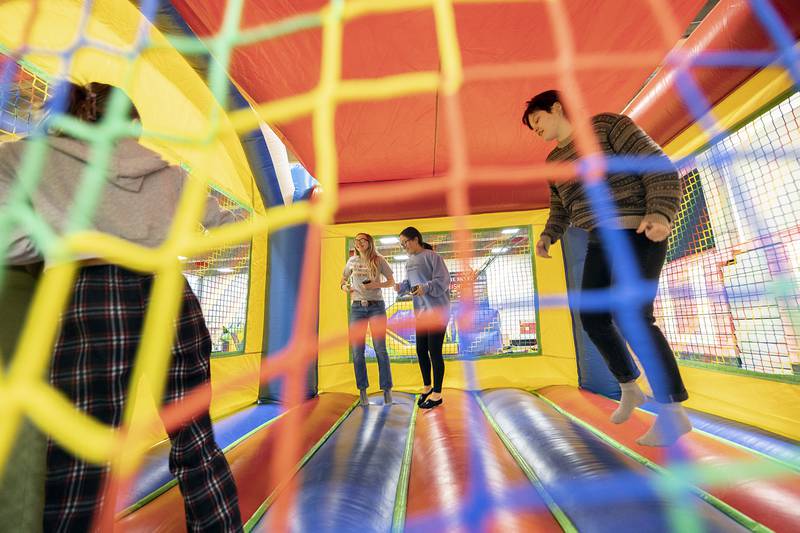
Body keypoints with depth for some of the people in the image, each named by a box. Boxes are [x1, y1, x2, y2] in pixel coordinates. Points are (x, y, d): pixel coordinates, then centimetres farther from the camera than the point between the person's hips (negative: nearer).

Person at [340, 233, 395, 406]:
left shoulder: (379, 260, 1)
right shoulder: (352, 261, 8)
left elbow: (391, 281, 5)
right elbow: (343, 280, 21)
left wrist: (377, 285, -12)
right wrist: (344, 287, -2)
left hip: (376, 307, -2)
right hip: (357, 307, 3)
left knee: (380, 349, -1)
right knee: (357, 351, 3)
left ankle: (387, 389, 11)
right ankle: (362, 390, 17)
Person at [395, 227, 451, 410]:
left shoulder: (432, 256, -11)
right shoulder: (410, 261, 12)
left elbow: (443, 280, -16)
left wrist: (426, 288, -30)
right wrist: (401, 286, -3)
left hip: (437, 311, -7)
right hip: (421, 311, 8)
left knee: (434, 351, -1)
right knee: (421, 350, 12)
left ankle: (437, 393, 16)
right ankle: (427, 387, 33)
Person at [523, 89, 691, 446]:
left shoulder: (607, 125, -3)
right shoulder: (555, 160, 18)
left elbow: (659, 166, -10)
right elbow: (561, 208, 23)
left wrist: (660, 214, -28)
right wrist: (547, 237, 5)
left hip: (638, 232, -8)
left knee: (631, 319, -19)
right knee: (593, 318, 1)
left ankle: (674, 413, -5)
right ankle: (629, 389, 20)